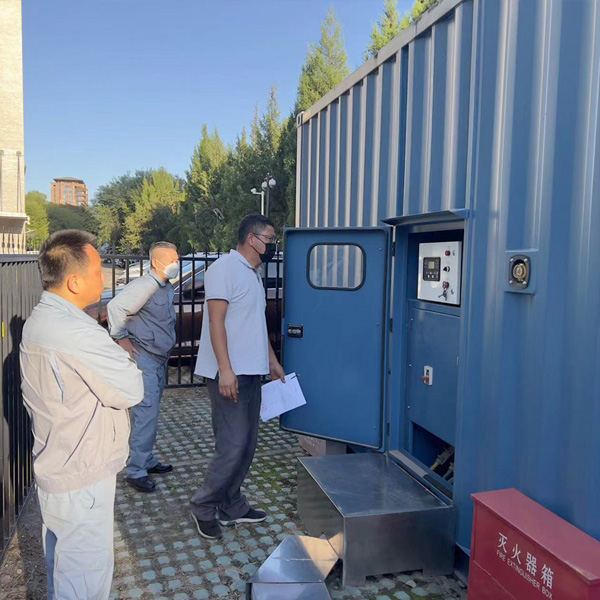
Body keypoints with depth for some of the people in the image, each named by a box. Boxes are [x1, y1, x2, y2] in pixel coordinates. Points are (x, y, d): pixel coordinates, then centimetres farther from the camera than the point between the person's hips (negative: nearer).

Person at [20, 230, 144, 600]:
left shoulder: (38, 320, 5)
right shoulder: (77, 333, -28)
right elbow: (132, 390, -22)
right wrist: (125, 360, -4)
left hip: (53, 468, 10)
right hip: (82, 479, -10)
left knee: (61, 566, 26)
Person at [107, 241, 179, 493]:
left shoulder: (167, 288, 13)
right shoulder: (144, 286, -16)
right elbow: (115, 307, -25)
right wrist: (121, 338, -19)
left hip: (160, 359, 9)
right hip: (143, 358, -9)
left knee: (151, 412, 16)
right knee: (146, 413, -10)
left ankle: (148, 461, 28)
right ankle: (136, 470, -2)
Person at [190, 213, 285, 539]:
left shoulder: (253, 274, 17)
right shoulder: (225, 268, -11)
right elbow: (216, 321, -18)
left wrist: (272, 360, 23)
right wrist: (226, 371, -23)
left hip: (251, 372, 9)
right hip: (229, 374, -9)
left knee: (246, 445, 12)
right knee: (233, 445, -7)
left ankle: (231, 507, 25)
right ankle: (203, 506, 12)